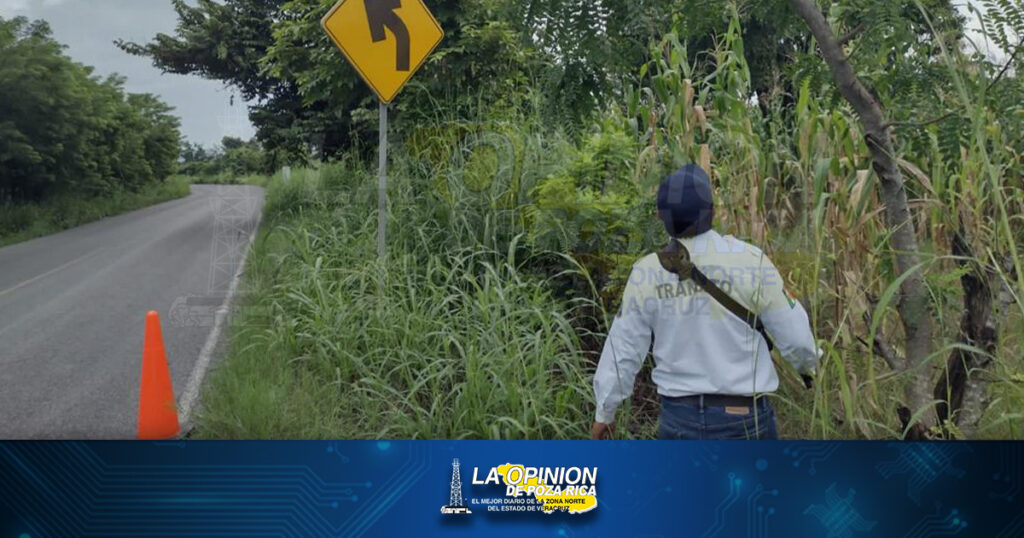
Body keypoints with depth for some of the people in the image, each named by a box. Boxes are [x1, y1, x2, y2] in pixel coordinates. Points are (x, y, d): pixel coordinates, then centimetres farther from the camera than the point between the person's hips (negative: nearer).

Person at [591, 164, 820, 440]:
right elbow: (795, 337, -4)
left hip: (679, 417, 2)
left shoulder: (646, 274, -7)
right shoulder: (750, 261, -13)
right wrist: (808, 363, 19)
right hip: (743, 417, -2)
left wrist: (604, 412, 15)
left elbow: (621, 350, 1)